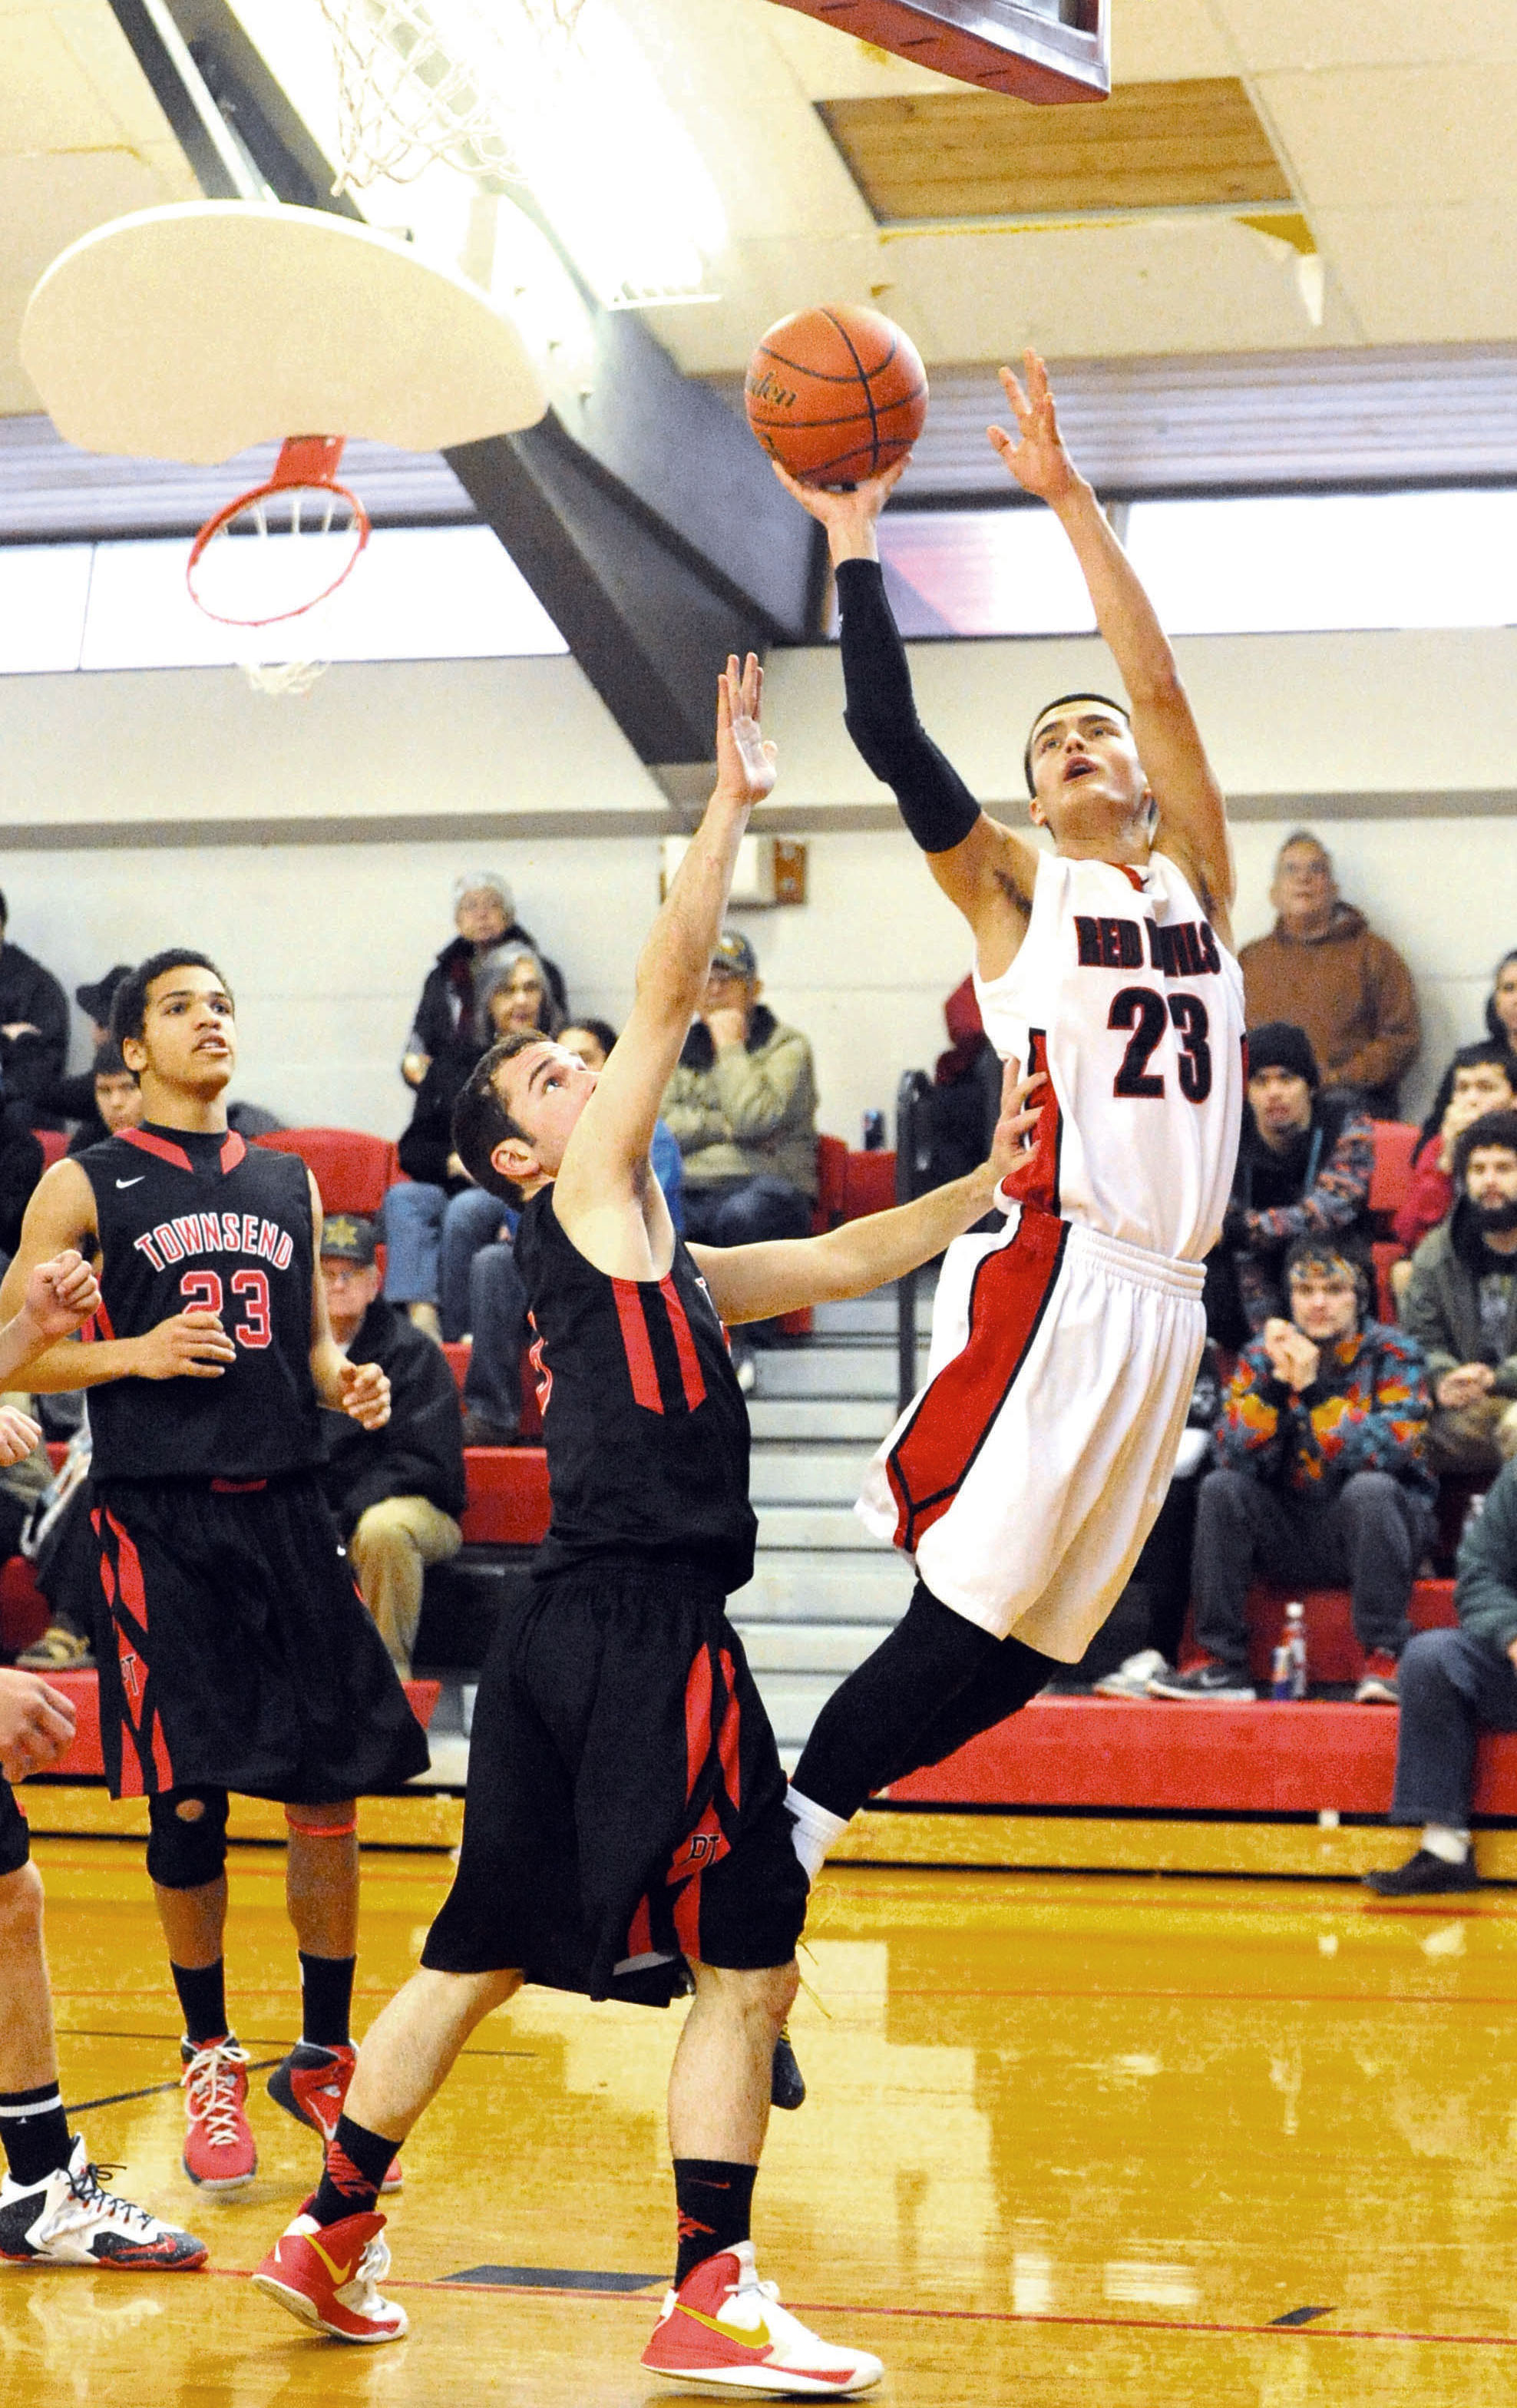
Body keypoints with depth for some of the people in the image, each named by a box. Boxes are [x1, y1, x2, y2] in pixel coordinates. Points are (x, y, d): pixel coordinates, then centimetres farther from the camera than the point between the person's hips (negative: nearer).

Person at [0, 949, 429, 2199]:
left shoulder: (288, 1183, 15)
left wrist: (348, 1384, 1)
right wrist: (137, 1354, -14)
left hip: (288, 1511, 4)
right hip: (160, 1524, -4)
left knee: (331, 1789, 1)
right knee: (188, 1801, -2)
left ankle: (325, 2057, 15)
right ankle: (211, 2065, 14)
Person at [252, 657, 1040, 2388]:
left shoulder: (651, 1264, 22)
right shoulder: (588, 1200, -1)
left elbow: (843, 1260, 28)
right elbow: (671, 986, -8)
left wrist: (987, 1184, 19)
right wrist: (731, 803, -5)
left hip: (574, 1629, 9)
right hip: (642, 1621, -9)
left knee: (481, 1955, 15)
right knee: (749, 1960, -5)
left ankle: (330, 2235, 21)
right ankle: (714, 2298, -4)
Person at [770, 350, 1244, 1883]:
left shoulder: (1197, 882, 18)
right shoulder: (1016, 890, 9)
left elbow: (1156, 678, 7)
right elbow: (890, 735, -2)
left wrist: (1068, 494, 4)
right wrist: (852, 537, -2)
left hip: (1165, 1298, 4)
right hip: (1049, 1278, -4)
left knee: (1019, 1642, 3)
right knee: (971, 1606, -14)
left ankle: (800, 1825, 10)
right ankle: (777, 1831, -5)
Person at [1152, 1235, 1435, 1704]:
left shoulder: (1393, 1353, -6)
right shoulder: (1263, 1354, 2)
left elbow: (1389, 1446, -22)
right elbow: (1235, 1453, -10)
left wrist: (1311, 1388, -26)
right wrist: (1276, 1382, -24)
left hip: (1378, 1524, -3)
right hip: (1291, 1531, 3)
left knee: (1370, 1489, -33)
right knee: (1221, 1488, -20)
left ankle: (1384, 1660, -31)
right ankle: (1221, 1662, -20)